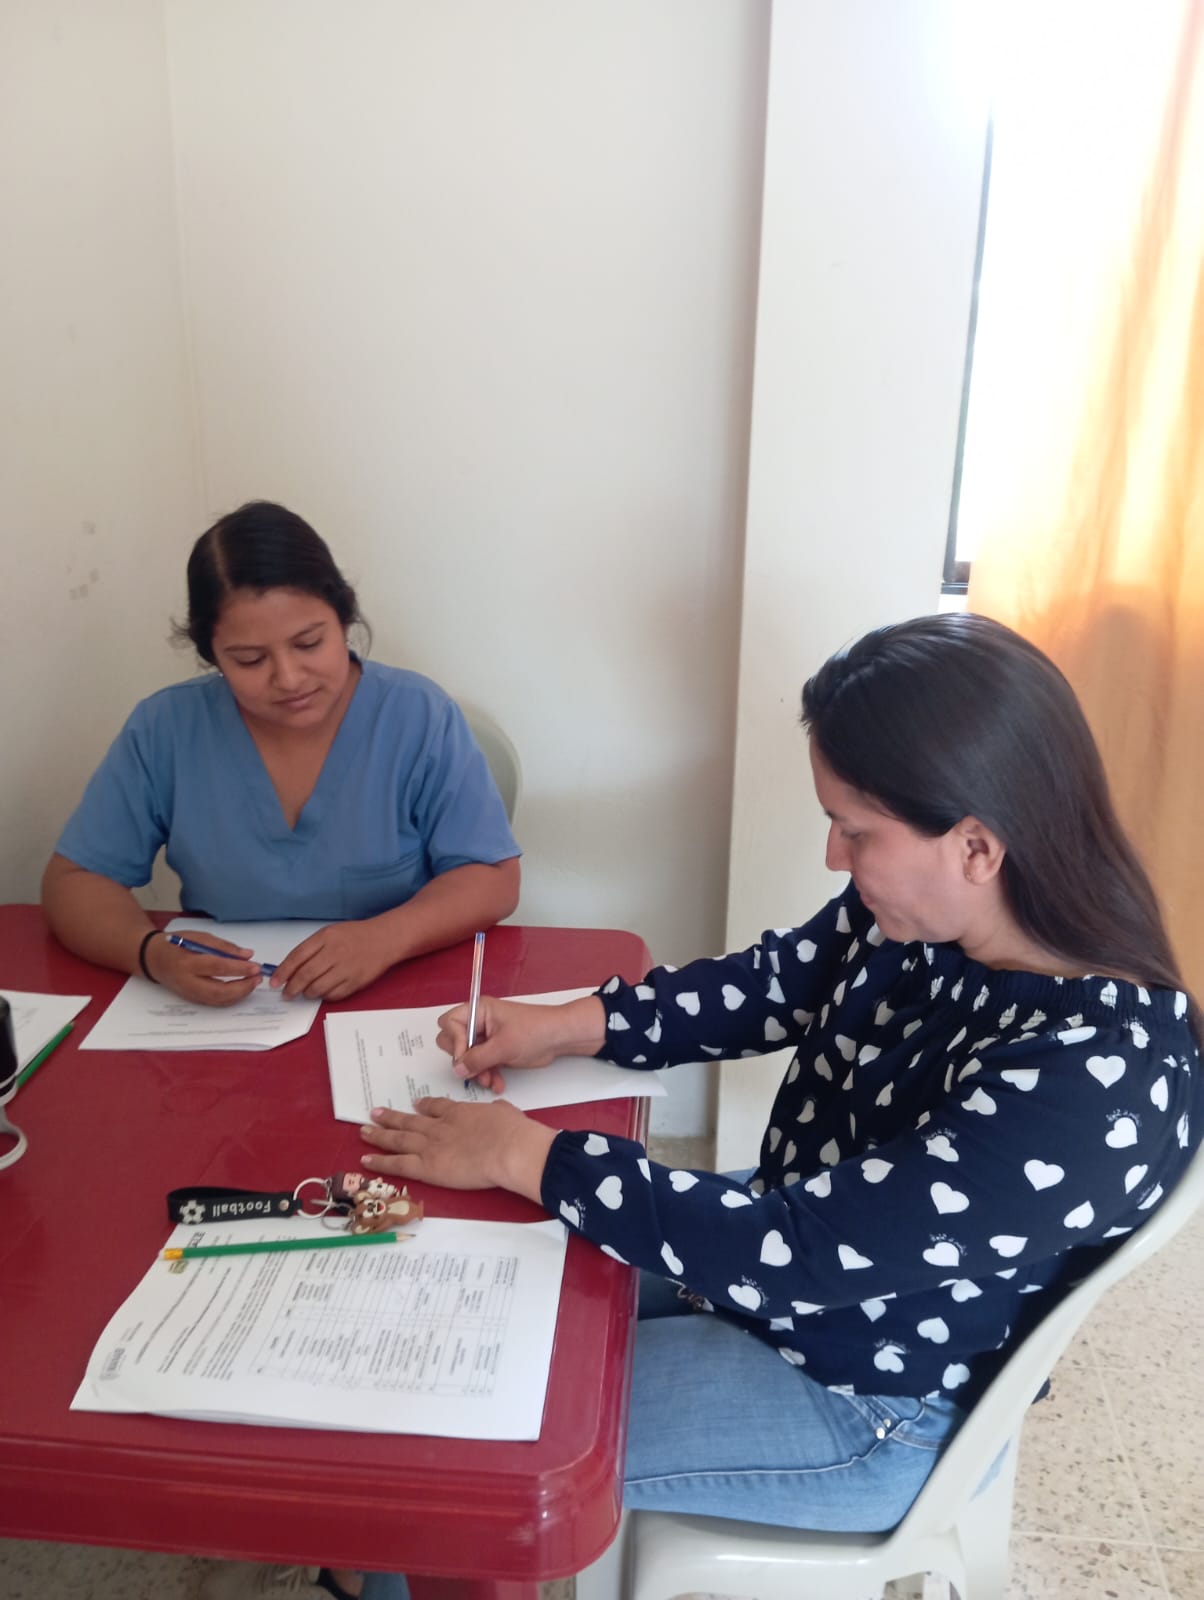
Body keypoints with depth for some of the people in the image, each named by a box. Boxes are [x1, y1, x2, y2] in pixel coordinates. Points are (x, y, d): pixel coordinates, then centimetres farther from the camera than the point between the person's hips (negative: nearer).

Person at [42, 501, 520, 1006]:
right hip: (219, 1020, 2)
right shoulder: (164, 728, -5)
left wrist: (385, 936, -27)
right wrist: (153, 952, -22)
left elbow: (492, 879, -8)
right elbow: (74, 881, -1)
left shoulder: (419, 716, -9)